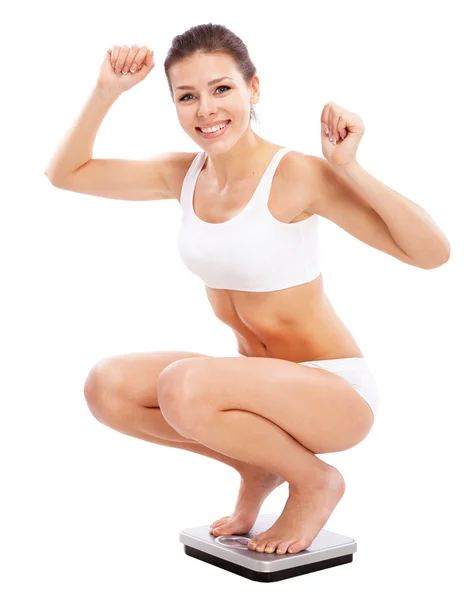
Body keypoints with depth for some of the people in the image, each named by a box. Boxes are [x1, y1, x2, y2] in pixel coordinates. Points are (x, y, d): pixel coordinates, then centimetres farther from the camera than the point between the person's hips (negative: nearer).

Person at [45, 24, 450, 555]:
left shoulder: (296, 175, -19)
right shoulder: (184, 174, 0)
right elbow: (65, 173, 8)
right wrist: (106, 90, -3)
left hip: (337, 391, -6)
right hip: (261, 381, 7)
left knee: (183, 386, -31)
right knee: (106, 387, -9)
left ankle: (314, 480, -3)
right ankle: (259, 465, 9)